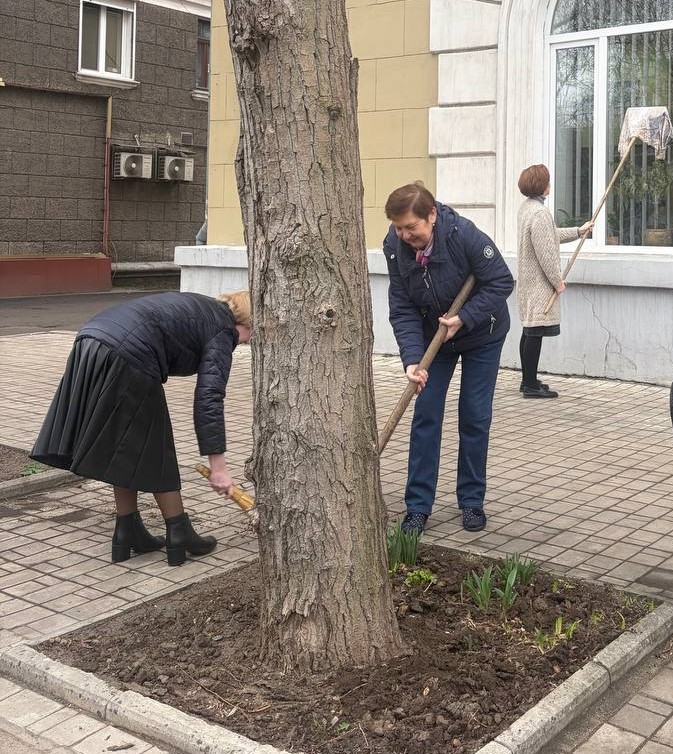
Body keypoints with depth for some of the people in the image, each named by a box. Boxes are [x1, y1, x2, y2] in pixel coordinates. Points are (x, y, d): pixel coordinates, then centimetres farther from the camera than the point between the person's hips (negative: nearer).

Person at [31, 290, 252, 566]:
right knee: (153, 454, 6)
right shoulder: (222, 331, 3)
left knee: (125, 451, 17)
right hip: (127, 360, -8)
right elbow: (209, 398, -8)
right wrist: (218, 464, -10)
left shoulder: (198, 307, 27)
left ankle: (128, 534, 25)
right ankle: (179, 536, 18)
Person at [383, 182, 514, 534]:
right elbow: (402, 310, -18)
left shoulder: (464, 235, -31)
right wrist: (412, 359, -30)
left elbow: (501, 282, -22)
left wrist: (464, 318, -29)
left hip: (481, 335, -3)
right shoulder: (395, 247, -20)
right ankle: (418, 506, 5)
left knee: (475, 418, 1)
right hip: (433, 337, 3)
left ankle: (472, 501, 16)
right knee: (425, 416, -1)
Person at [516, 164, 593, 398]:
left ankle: (527, 380, 24)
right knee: (536, 333, -6)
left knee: (529, 332, 15)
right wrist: (557, 281, -12)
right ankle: (531, 386, -2)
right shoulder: (540, 213, -20)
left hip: (528, 280, 11)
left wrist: (578, 231, 32)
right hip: (539, 282, -11)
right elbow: (545, 253, -21)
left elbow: (551, 235, 26)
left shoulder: (526, 208, 13)